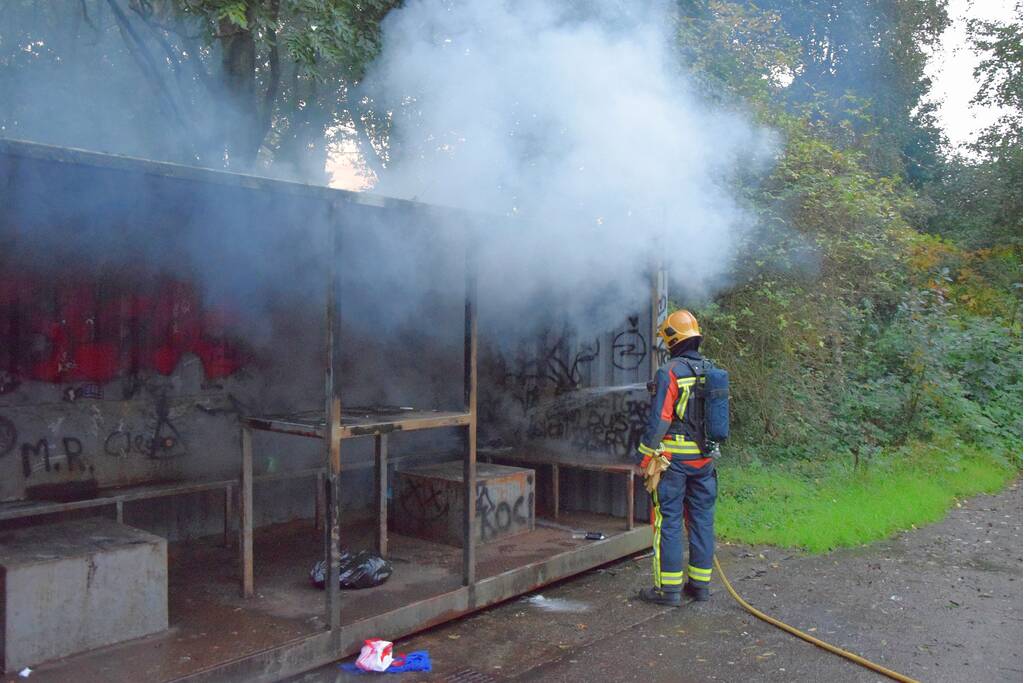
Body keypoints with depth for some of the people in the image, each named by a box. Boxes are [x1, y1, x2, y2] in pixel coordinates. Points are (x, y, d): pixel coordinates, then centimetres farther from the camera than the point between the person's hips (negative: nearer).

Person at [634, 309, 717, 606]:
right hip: (705, 458, 6)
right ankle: (700, 583, 21)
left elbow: (658, 421, -16)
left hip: (673, 459, -6)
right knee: (702, 520, 12)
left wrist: (645, 458, -9)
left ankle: (668, 588, 4)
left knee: (669, 522, 0)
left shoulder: (669, 373, -14)